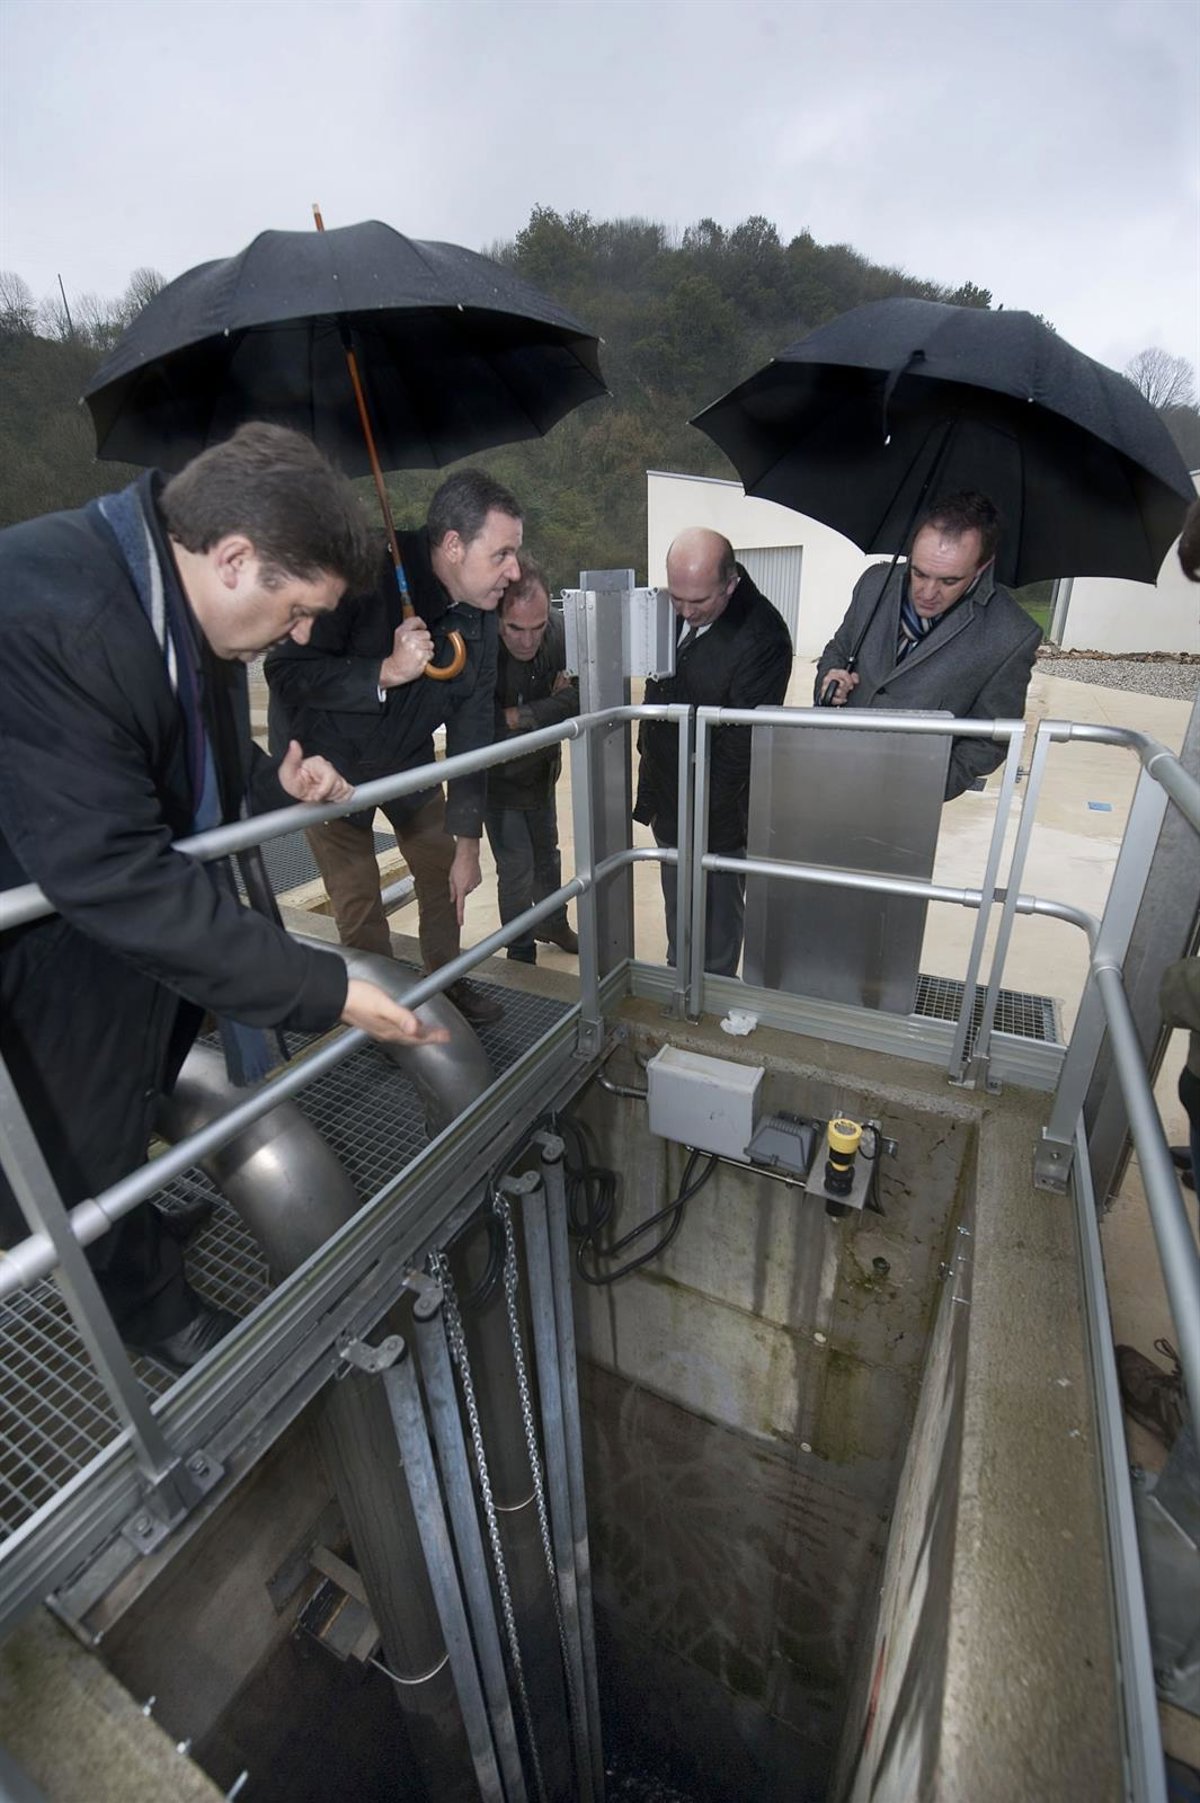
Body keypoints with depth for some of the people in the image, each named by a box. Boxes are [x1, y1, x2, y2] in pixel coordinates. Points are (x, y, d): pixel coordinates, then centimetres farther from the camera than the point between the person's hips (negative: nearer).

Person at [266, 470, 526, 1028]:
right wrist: (386, 672, -41)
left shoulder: (478, 620, -10)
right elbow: (286, 670, -28)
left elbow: (470, 731, -7)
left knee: (443, 869, 8)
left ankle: (446, 986, 30)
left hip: (406, 754, 5)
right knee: (358, 896, -3)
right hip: (326, 752, -5)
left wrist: (467, 842, -6)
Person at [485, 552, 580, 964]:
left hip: (541, 771, 4)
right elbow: (487, 733, -35)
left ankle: (553, 924, 46)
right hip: (498, 779, -4)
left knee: (547, 855, 22)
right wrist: (551, 706, -29)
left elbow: (578, 698, -20)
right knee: (517, 871, 0)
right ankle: (522, 958, 23)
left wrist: (518, 716, -28)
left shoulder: (559, 632, -21)